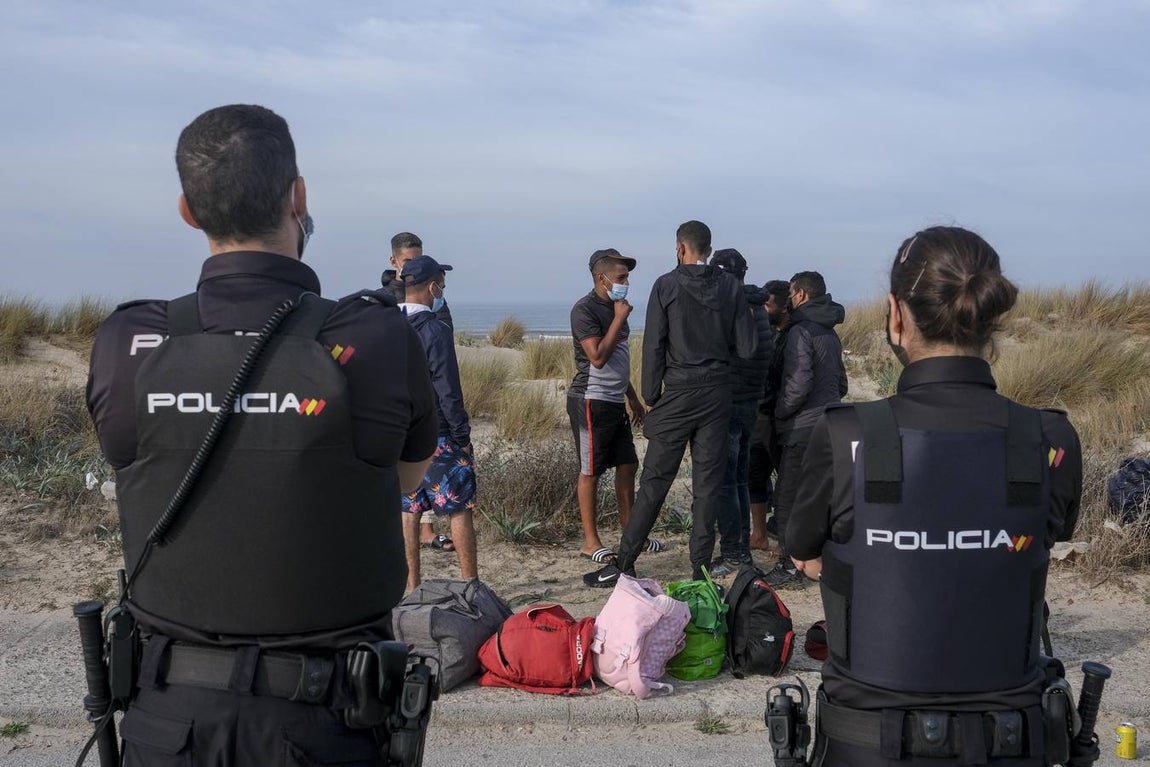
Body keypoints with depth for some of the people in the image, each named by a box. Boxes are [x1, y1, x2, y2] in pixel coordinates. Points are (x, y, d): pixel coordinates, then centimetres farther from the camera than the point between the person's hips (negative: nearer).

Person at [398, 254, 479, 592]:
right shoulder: (436, 331, -15)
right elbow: (448, 392, -16)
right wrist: (463, 436, -8)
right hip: (436, 437, -6)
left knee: (408, 510, 11)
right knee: (459, 508, 3)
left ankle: (412, 588, 16)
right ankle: (470, 585, 8)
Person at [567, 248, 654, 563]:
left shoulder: (615, 308, 14)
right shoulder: (585, 309, -13)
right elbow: (598, 357, -23)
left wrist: (633, 398, 23)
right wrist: (619, 319, -17)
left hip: (615, 401, 9)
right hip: (591, 401, -9)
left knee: (627, 465, 10)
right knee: (590, 471, -1)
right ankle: (590, 541, 7)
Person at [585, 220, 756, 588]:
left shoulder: (666, 286, -5)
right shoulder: (730, 287, 2)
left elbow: (653, 346, -6)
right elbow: (746, 347, 1)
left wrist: (651, 396, 1)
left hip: (678, 393, -2)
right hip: (718, 393, 3)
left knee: (655, 480, 1)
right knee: (708, 482, 7)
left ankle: (624, 562, 6)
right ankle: (701, 564, 10)